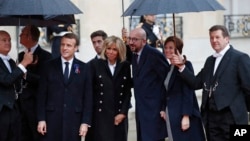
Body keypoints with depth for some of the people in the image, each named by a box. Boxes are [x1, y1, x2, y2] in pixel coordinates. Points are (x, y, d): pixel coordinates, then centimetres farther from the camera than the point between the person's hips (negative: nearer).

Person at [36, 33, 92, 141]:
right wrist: (41, 119, -3)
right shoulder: (49, 66, 5)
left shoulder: (83, 68, 5)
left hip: (74, 120, 0)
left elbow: (88, 97, 3)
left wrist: (85, 122, -3)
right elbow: (42, 95, 3)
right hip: (52, 119, 0)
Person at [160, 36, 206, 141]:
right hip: (171, 115, 7)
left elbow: (188, 92, -15)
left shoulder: (185, 65, -9)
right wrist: (164, 110, 5)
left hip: (184, 114, -7)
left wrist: (186, 116, -19)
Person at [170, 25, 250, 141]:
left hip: (231, 117, -6)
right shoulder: (210, 60, 17)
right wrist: (181, 66, 1)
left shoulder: (240, 58, -5)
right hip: (211, 117, 7)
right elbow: (197, 83, 11)